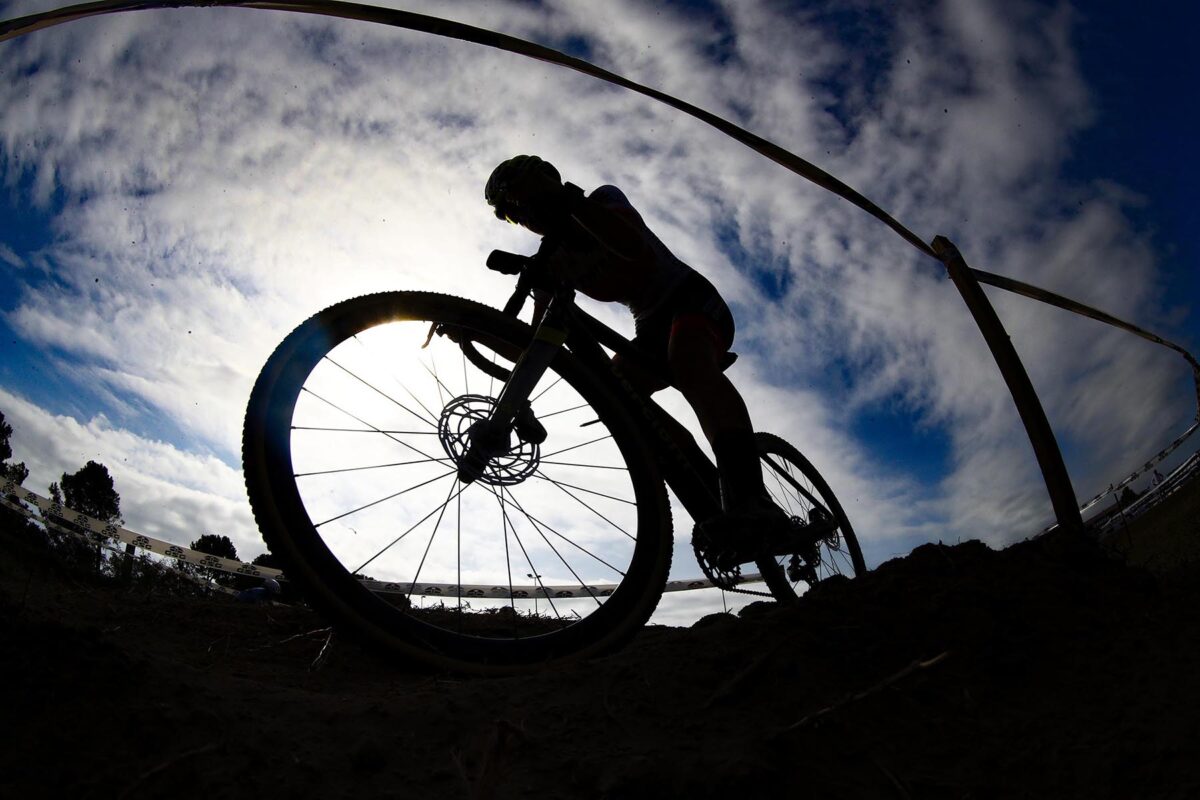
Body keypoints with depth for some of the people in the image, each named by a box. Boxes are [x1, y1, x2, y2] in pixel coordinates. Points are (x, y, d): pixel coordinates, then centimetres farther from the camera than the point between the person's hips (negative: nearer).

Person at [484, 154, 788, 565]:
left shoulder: (604, 198, -9)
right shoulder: (552, 263, 4)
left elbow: (635, 247, -34)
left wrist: (571, 201, -42)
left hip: (694, 301, -7)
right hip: (652, 327, 7)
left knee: (686, 359, -39)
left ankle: (752, 503, -58)